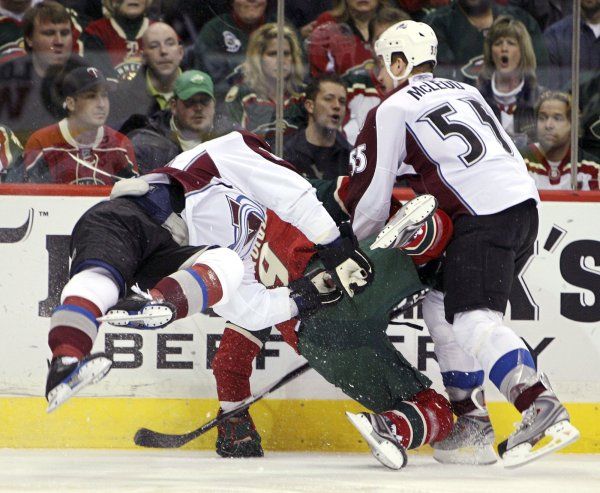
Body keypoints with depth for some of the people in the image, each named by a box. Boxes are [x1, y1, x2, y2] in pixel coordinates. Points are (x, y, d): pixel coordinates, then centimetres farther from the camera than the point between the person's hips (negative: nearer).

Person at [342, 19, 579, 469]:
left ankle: (543, 411, -36)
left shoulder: (392, 110, 3)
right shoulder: (464, 92, 26)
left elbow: (371, 199, 2)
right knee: (442, 305, 20)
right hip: (525, 201, 9)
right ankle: (468, 412, 20)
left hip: (485, 214, -9)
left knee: (474, 321, -18)